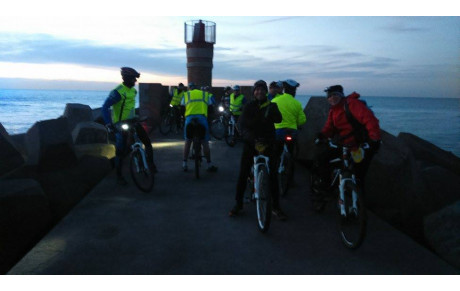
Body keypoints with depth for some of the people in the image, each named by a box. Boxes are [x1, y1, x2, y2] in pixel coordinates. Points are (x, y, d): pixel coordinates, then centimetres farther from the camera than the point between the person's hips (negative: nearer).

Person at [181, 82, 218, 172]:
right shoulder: (205, 94, 19)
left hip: (189, 118, 0)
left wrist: (183, 118, 23)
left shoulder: (186, 94, 16)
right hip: (202, 118, 0)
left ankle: (184, 164, 14)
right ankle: (209, 165, 10)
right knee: (205, 143, 7)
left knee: (187, 142, 13)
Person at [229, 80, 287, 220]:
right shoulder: (249, 107, 1)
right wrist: (251, 138, -28)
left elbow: (278, 119, -15)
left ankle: (276, 207, 13)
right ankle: (238, 204, 17)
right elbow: (242, 124, -11)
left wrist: (271, 112, -36)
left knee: (272, 176, 1)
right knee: (243, 175, 2)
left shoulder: (271, 106, 4)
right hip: (250, 143, 0)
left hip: (268, 144, 0)